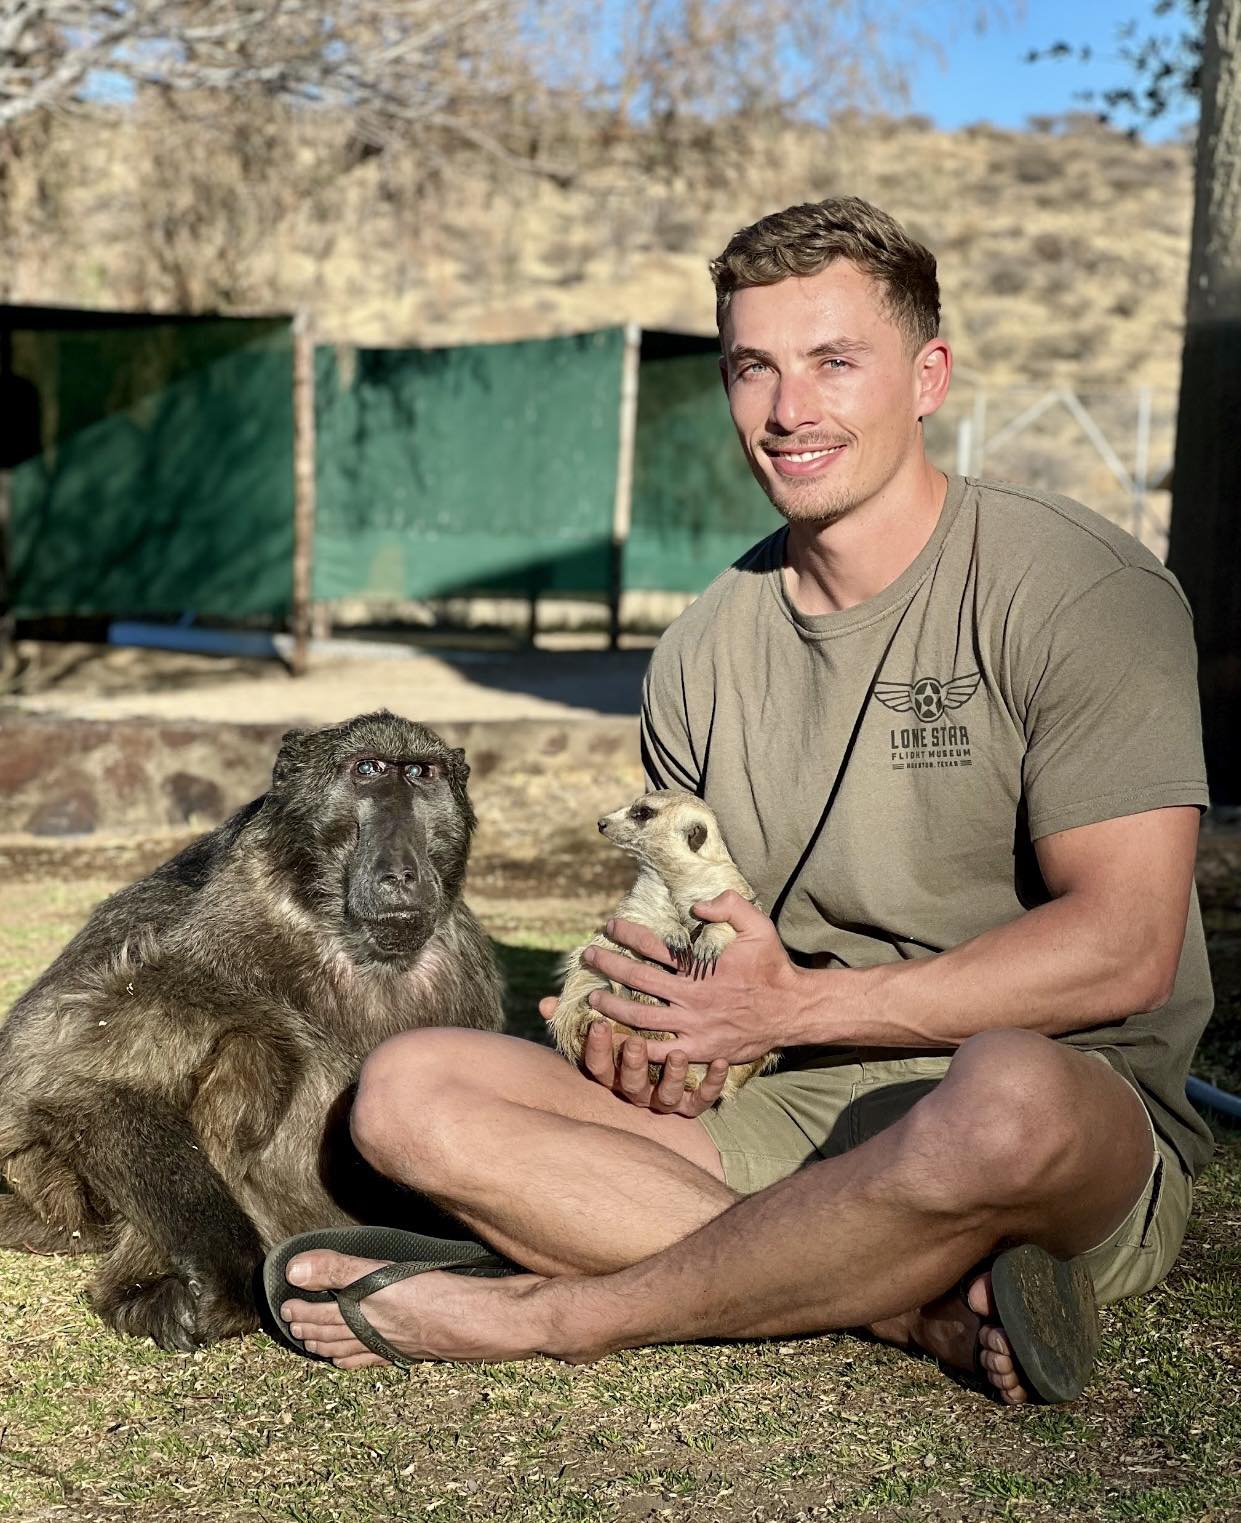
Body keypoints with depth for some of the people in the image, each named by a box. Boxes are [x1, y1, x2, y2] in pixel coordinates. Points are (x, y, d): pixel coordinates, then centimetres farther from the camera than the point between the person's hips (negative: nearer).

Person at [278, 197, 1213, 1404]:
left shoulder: (1076, 589, -7)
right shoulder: (705, 650, 10)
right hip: (778, 1118, 5)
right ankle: (922, 1308, -22)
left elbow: (1121, 951, -14)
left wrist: (795, 1005, -16)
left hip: (1080, 1118, -4)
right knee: (409, 1093, -13)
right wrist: (647, 1021, -8)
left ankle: (546, 1316, -19)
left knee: (1008, 1102, -42)